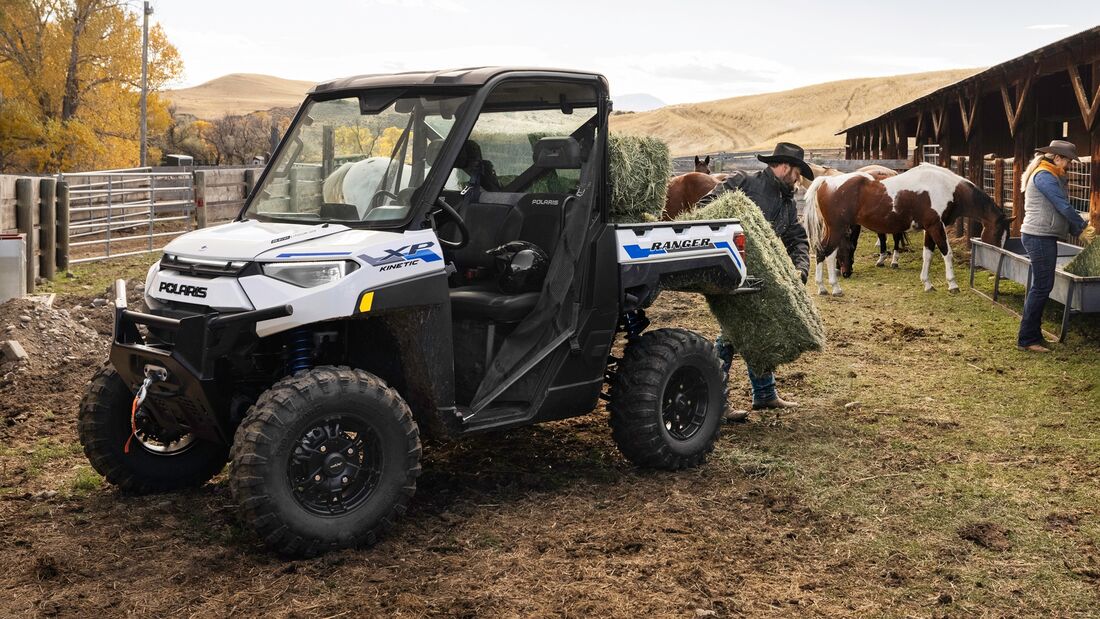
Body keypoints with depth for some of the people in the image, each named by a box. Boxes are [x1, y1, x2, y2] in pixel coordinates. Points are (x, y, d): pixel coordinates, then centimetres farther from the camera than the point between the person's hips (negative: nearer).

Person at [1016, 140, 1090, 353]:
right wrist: (1082, 226, -2)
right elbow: (1063, 206, -15)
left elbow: (1059, 208, 19)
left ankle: (1033, 335, 19)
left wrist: (1076, 230, 12)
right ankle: (1026, 339, -6)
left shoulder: (1052, 176, 19)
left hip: (1044, 238, 11)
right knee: (1042, 287, -9)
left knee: (1041, 287, 13)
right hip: (1039, 237, -11)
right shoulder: (1044, 176, -14)